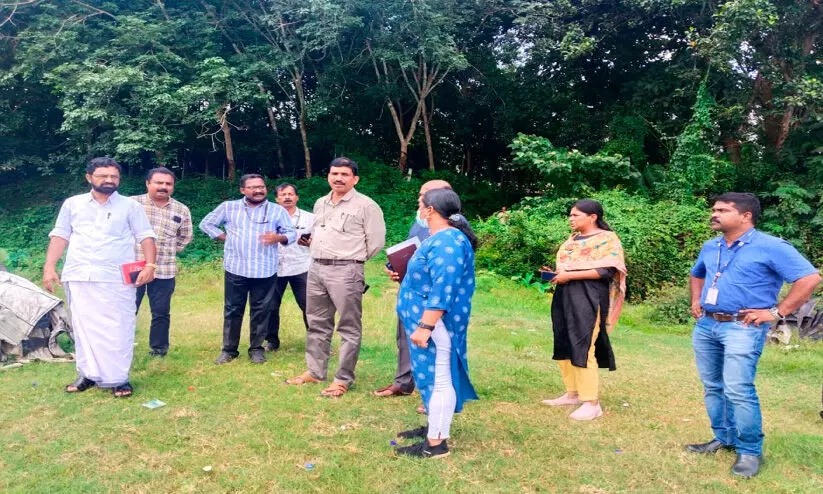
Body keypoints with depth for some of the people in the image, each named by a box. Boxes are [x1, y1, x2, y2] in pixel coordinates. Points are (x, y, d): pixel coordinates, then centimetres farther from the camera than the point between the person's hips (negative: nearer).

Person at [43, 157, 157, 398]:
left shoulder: (130, 206, 6)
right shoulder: (72, 204, 13)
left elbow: (146, 237, 2)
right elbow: (59, 237, 13)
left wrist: (150, 265, -12)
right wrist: (49, 267, 4)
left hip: (117, 278, -2)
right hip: (79, 277, 3)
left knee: (117, 328, -3)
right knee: (83, 326, 7)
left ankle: (118, 378, 5)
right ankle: (88, 374, 18)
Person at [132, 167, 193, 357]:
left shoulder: (181, 210, 5)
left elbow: (185, 237, 18)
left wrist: (169, 251, 10)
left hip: (164, 271, 2)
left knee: (161, 313, 10)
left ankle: (158, 350, 23)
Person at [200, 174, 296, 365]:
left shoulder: (278, 210, 5)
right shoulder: (229, 207, 7)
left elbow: (291, 233, 2)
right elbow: (206, 223, 14)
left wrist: (278, 238, -19)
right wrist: (224, 237, 2)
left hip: (265, 271, 0)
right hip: (235, 269, 1)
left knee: (261, 311, 6)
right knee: (232, 310, 6)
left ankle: (257, 348, 18)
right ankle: (229, 349, 17)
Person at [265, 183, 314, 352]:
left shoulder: (309, 218, 6)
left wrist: (309, 243, -14)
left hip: (301, 269, -2)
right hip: (274, 269, 2)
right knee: (271, 307, 4)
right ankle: (272, 341, 20)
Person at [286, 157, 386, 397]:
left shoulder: (366, 205, -7)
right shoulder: (320, 203, 15)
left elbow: (376, 242, -6)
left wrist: (352, 260, 2)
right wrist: (319, 255, 15)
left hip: (345, 272, -7)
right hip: (316, 269, 7)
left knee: (349, 328, -1)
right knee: (317, 324, 15)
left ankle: (343, 379, 7)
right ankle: (314, 371, 27)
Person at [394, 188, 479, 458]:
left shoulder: (447, 243, -22)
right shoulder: (442, 238, 13)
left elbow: (442, 292, -27)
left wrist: (425, 326, -27)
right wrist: (410, 291, 26)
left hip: (435, 324, -11)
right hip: (428, 321, 11)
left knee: (438, 379, -3)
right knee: (433, 377, 18)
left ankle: (436, 443, 5)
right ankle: (434, 426, 31)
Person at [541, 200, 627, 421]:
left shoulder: (607, 238, -5)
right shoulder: (573, 238, 19)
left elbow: (607, 270, -16)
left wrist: (569, 276, -18)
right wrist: (556, 274, 5)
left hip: (588, 299, -8)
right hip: (565, 297, 8)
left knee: (583, 348, -11)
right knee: (564, 346, 10)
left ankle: (592, 403, -4)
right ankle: (573, 394, 21)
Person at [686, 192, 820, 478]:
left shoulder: (770, 247, -10)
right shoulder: (710, 248, 12)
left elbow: (810, 278, -14)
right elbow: (696, 275, 32)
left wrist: (776, 312, -15)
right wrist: (695, 301, 15)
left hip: (742, 328, -7)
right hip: (705, 326, 7)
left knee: (738, 389, -13)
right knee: (712, 386, 12)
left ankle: (750, 451, 2)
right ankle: (723, 439, 26)